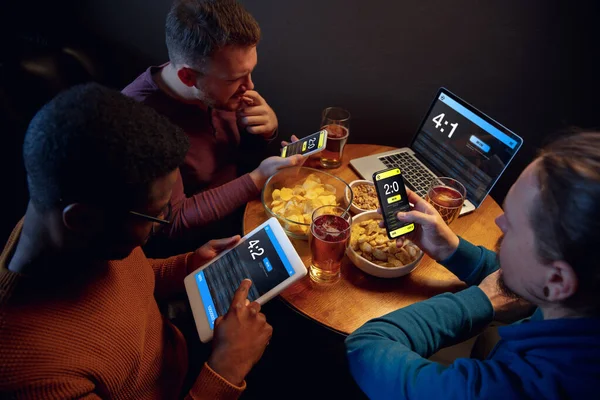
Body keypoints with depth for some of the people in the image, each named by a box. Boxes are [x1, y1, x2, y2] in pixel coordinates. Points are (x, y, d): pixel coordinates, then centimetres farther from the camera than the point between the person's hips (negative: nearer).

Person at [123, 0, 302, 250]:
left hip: (243, 207, 6)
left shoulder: (218, 88, -10)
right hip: (196, 245, -6)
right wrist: (258, 179, -29)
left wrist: (266, 131, -17)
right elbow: (173, 224, -25)